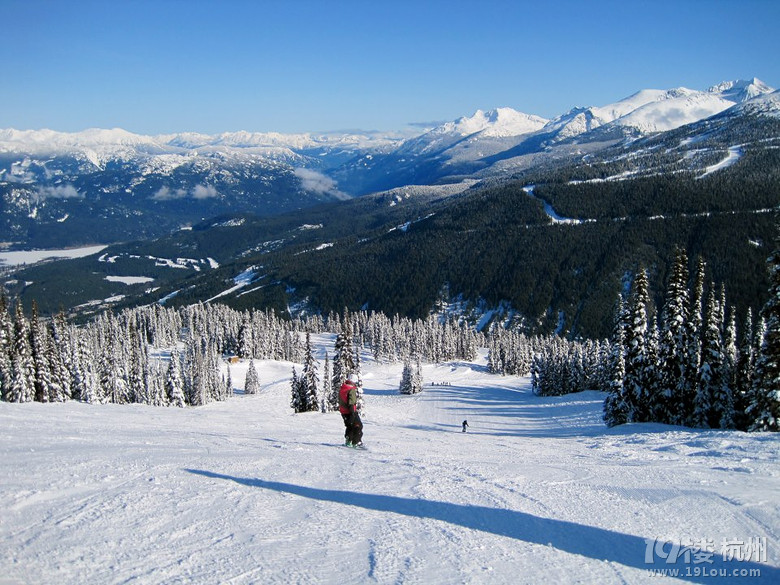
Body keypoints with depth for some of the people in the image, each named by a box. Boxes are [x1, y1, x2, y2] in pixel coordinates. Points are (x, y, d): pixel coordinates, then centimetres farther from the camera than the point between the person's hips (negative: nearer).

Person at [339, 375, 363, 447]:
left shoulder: (341, 389, 8)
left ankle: (348, 440, 25)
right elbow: (351, 403, -25)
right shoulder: (352, 390, -19)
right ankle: (356, 442, -1)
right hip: (350, 412, -8)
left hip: (343, 412, 8)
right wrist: (353, 413, -24)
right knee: (358, 426, 2)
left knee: (349, 426, 24)